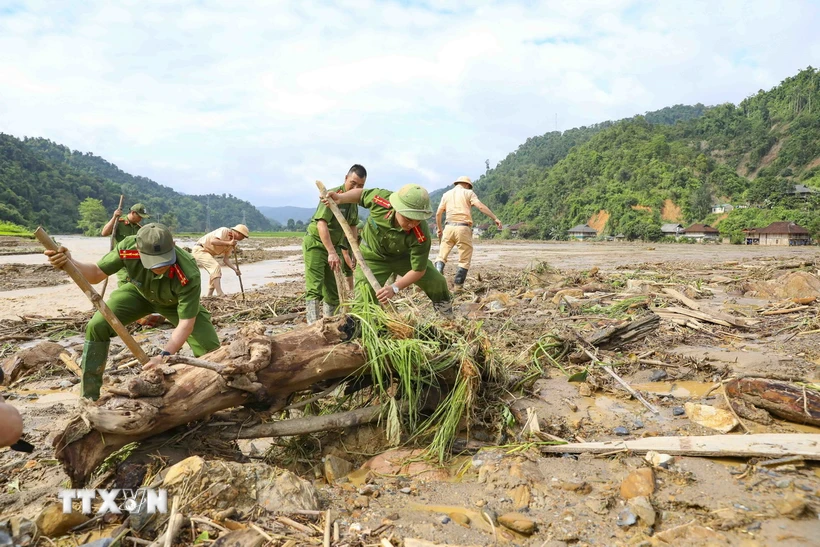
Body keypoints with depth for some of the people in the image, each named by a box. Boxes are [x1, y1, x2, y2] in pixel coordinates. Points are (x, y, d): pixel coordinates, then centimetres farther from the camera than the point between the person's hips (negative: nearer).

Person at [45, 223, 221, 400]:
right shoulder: (128, 248, -36)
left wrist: (165, 355, -47)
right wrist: (69, 263, -39)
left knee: (211, 350, -17)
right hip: (139, 293, 3)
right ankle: (88, 397, 0)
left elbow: (186, 323, -37)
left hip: (177, 302, -2)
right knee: (97, 326, -18)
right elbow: (96, 274, -18)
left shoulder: (189, 275, -44)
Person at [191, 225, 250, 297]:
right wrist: (229, 243, -29)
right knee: (216, 267, -22)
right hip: (200, 250, -10)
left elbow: (225, 259, 7)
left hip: (208, 253, 10)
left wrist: (235, 269, -6)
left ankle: (209, 295, 15)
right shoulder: (224, 231, -16)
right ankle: (220, 294, -27)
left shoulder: (232, 243, 7)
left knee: (216, 272, 9)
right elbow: (213, 241, -32)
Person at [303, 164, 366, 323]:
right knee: (314, 288, -14)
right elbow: (321, 224, -31)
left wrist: (354, 252, 9)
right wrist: (332, 252, -38)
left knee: (333, 290, 10)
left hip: (334, 246, 8)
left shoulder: (354, 200, 4)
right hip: (315, 243, -8)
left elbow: (353, 227, 15)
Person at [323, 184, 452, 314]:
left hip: (403, 256, 0)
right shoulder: (381, 199, -35)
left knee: (436, 281, 2)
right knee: (366, 294, -14)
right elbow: (361, 193, -10)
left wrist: (395, 288, -39)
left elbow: (418, 270, -30)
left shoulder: (421, 235, -39)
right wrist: (340, 198, -26)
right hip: (374, 256, 0)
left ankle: (442, 302, 38)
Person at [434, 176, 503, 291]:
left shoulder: (446, 194, 18)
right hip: (463, 228, -3)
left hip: (449, 227, 3)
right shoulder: (468, 192, 7)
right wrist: (495, 218, -7)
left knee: (442, 255, 8)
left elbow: (438, 213, 14)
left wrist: (439, 228, 27)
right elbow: (481, 206, -6)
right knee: (464, 260, 6)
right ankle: (458, 286, 5)